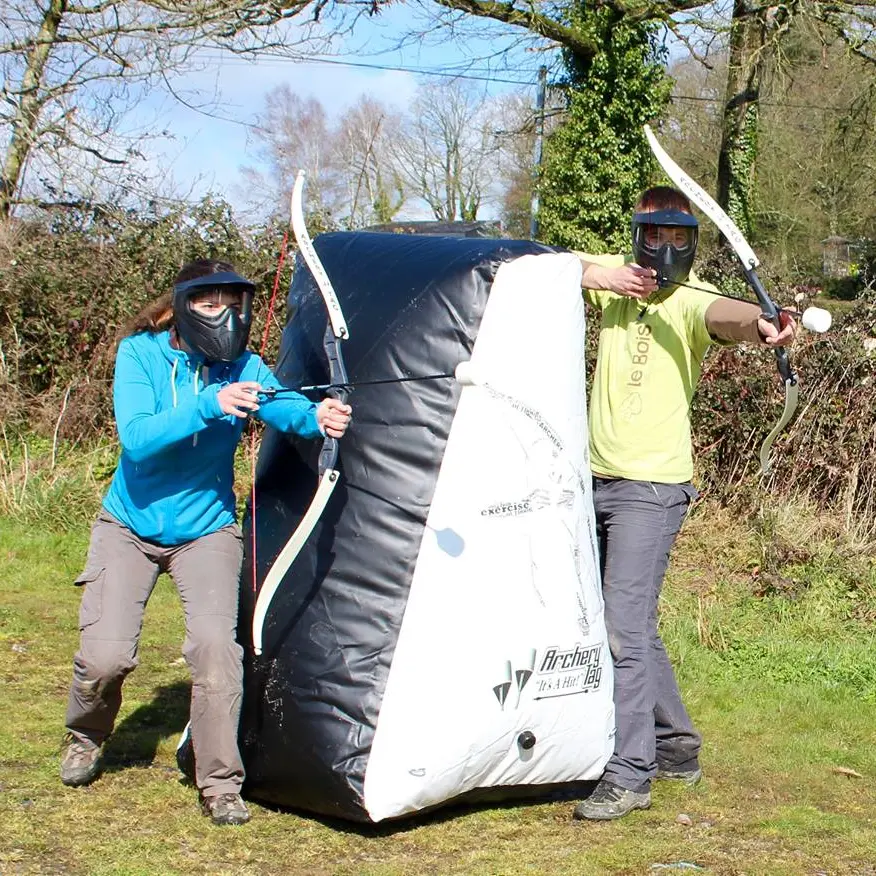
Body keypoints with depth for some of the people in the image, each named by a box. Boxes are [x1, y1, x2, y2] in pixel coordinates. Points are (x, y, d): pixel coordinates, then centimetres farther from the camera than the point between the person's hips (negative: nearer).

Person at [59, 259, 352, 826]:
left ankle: (220, 784, -4)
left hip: (206, 529, 1)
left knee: (216, 644, -18)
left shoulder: (244, 369, -11)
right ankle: (86, 740, 26)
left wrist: (317, 417, -55)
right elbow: (136, 436, -29)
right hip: (130, 525, 0)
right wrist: (208, 405, -42)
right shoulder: (140, 354, -15)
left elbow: (283, 406, -31)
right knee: (105, 654, -8)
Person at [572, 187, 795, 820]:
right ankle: (678, 748, 30)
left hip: (652, 488, -7)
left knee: (625, 627, -13)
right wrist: (601, 276, -12)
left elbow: (722, 314, -34)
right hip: (598, 480, 7)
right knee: (634, 627, 16)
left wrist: (759, 322, -57)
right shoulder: (616, 279, 6)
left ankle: (630, 773, -6)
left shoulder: (690, 299, -12)